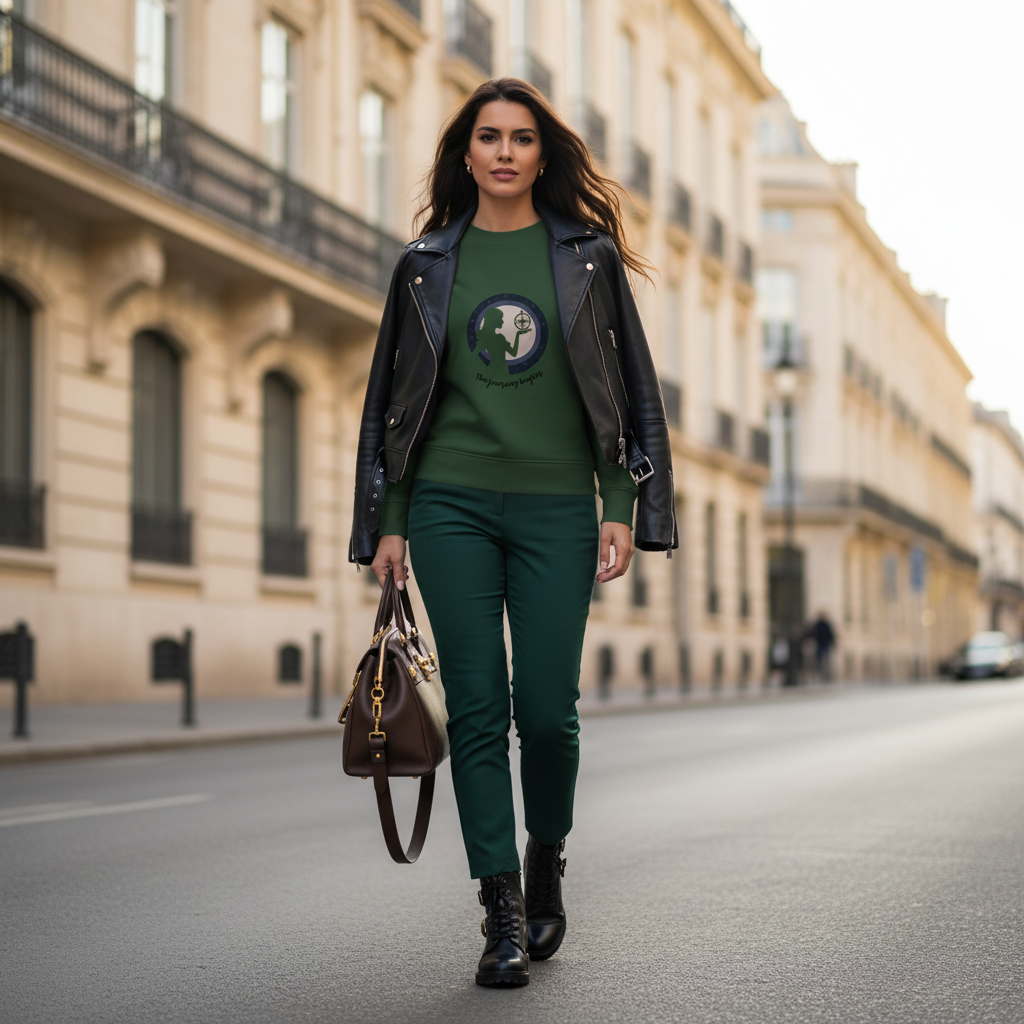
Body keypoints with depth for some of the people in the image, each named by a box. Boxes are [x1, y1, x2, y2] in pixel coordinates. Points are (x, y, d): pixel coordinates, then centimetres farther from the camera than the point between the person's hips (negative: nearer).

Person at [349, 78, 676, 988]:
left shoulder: (587, 256, 7)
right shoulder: (426, 264, 10)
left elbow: (633, 391, 6)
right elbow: (391, 402, 12)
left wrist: (622, 508, -3)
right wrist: (386, 523, 6)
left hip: (556, 507, -1)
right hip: (450, 503, 1)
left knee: (546, 707, -5)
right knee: (476, 707, -4)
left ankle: (547, 862, 23)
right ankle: (503, 910, 2)